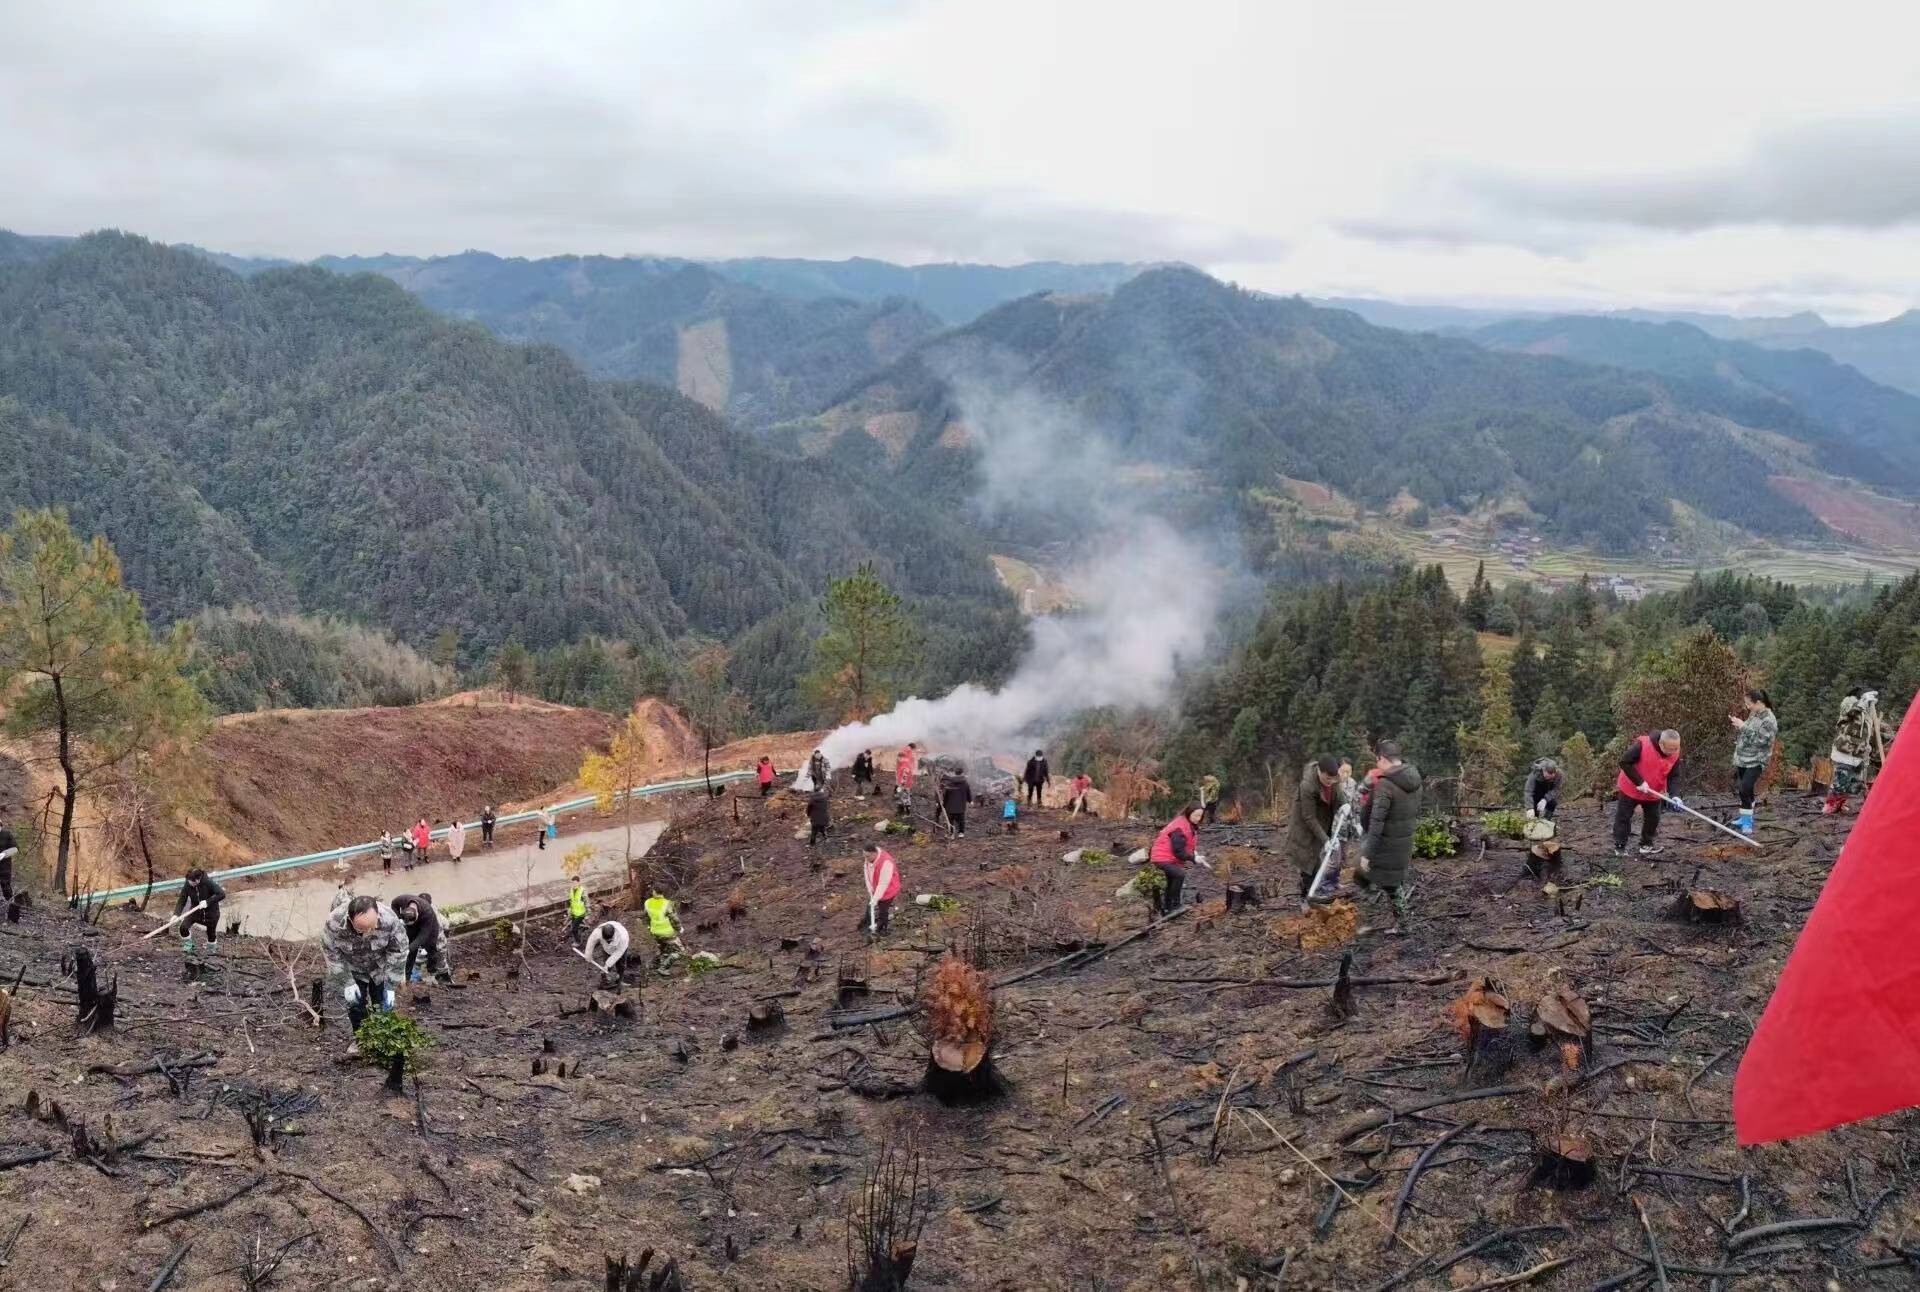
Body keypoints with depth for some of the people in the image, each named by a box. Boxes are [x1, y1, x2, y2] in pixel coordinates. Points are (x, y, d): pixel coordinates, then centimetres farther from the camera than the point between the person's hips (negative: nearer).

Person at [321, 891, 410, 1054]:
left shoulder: (390, 919, -39)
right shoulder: (334, 922, -38)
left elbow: (398, 952, -22)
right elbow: (331, 953, -19)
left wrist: (390, 986, -21)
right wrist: (347, 983, -19)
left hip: (380, 967, 0)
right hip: (353, 969, 0)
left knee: (383, 1003, 3)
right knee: (355, 1003, 5)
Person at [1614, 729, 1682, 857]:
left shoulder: (1675, 754, -15)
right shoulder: (1641, 745, -32)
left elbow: (1672, 777, -9)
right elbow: (1624, 763, -27)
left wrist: (1674, 796, -24)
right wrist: (1639, 782, -28)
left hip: (1653, 792, 4)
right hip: (1631, 789, -4)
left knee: (1653, 818, 11)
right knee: (1623, 817, 3)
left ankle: (1646, 844, 28)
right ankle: (1619, 847, 14)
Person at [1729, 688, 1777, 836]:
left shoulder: (1769, 720, -17)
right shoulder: (1753, 714, 9)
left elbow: (1759, 741, -22)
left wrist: (1743, 727, -21)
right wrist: (1738, 725, 1)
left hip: (1755, 762, -8)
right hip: (1743, 759, 8)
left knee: (1745, 789, -17)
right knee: (1746, 790, 16)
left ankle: (1747, 821, -8)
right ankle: (1747, 817, 28)